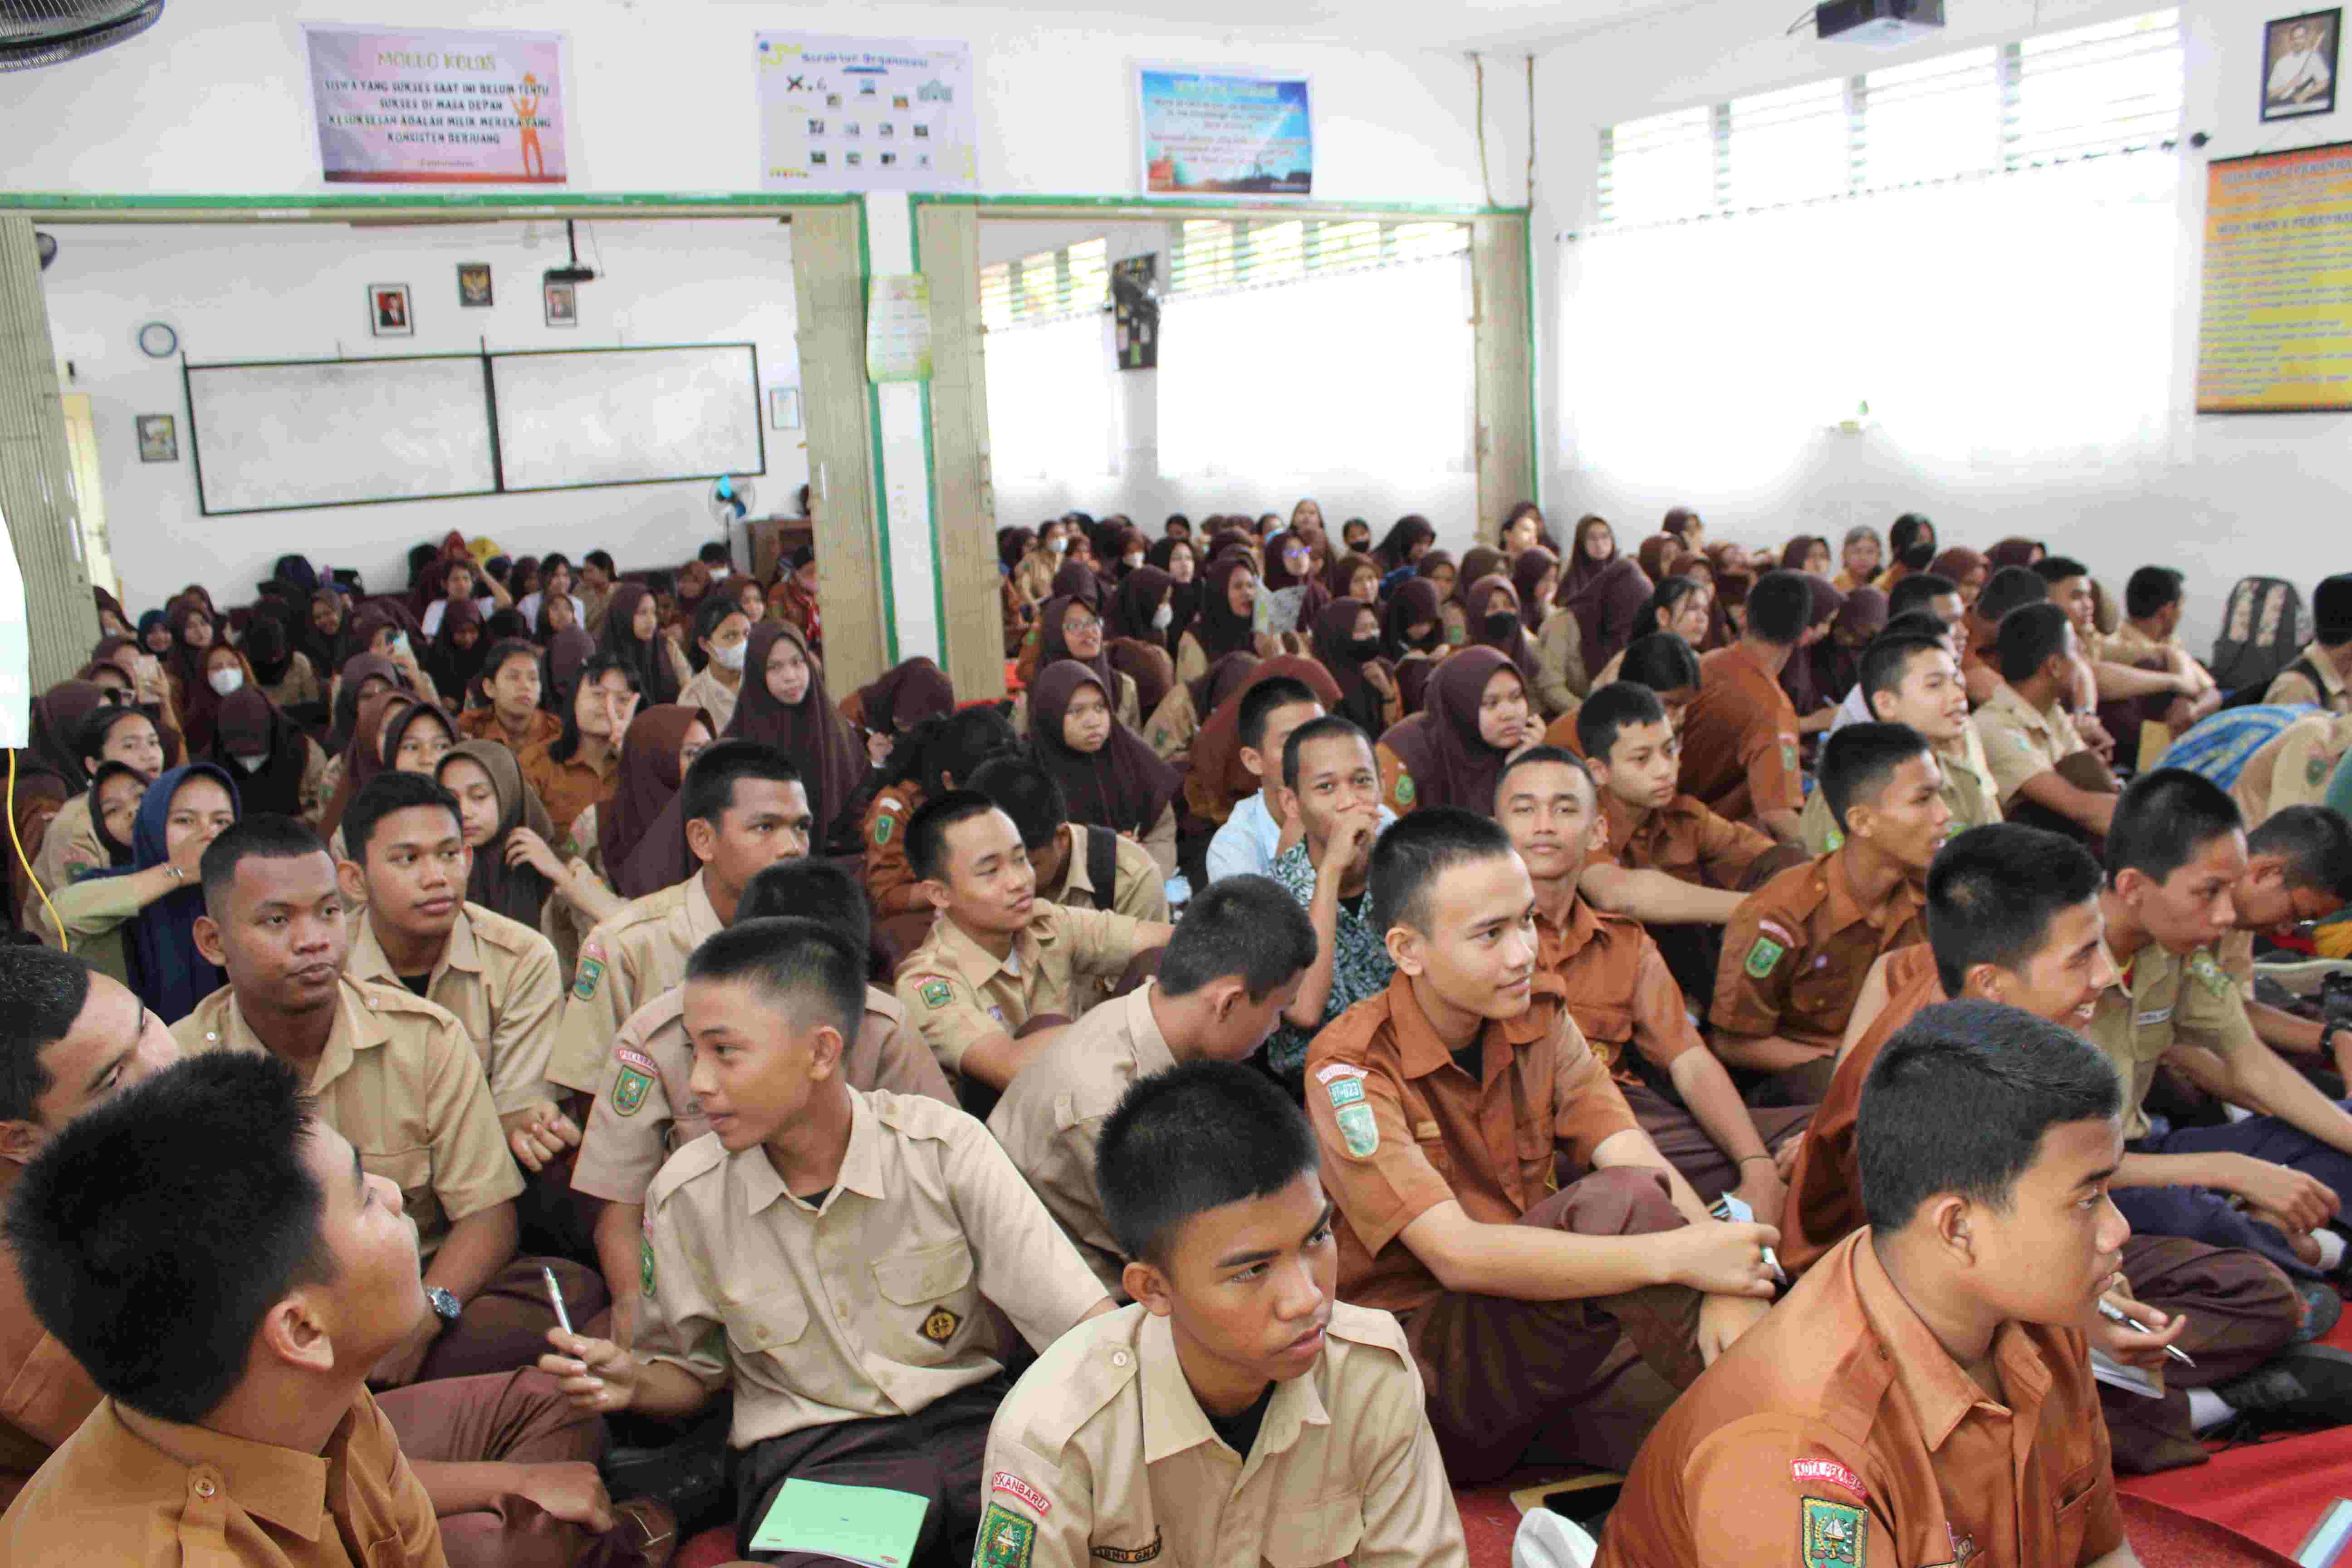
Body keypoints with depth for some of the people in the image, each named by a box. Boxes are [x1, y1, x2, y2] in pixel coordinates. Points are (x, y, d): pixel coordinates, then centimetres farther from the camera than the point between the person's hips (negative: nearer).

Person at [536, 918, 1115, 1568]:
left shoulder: (945, 1148, -7)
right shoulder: (684, 1196, -1)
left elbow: (1085, 1320, -9)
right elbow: (691, 1371, 15)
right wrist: (631, 1380, -7)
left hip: (967, 1418, 1)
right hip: (805, 1457, 0)